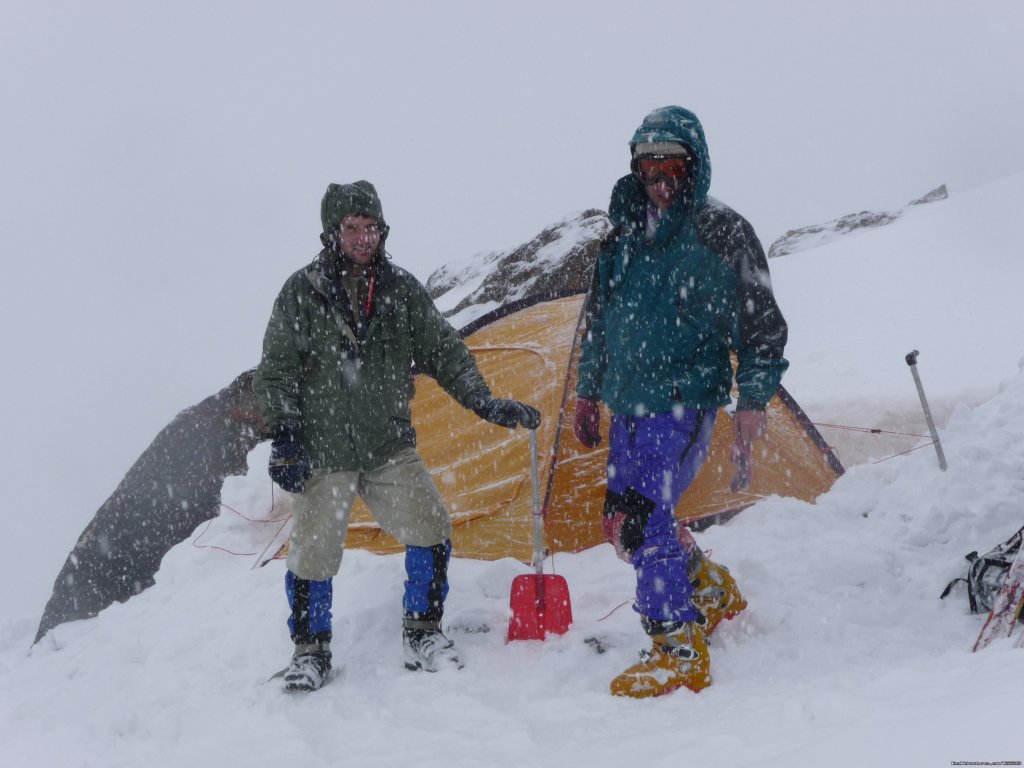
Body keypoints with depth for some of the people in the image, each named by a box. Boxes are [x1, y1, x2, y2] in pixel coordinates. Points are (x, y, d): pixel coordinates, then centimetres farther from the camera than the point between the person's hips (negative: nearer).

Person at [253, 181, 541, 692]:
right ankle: (310, 650, 20)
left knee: (430, 531, -8)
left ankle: (422, 636, 11)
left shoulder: (402, 289, 4)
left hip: (391, 448, 3)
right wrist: (284, 436, -8)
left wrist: (484, 403, -1)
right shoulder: (302, 293, -3)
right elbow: (276, 372, -1)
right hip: (323, 454, -2)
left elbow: (443, 352, 9)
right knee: (313, 555, -1)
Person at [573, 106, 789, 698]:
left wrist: (753, 403, -12)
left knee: (641, 519, -16)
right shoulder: (625, 236, 13)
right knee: (624, 523, 12)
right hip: (629, 403, 7)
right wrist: (588, 393, 23)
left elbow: (760, 323, -5)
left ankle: (681, 649, -6)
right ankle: (714, 592, 34)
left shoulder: (721, 232, -5)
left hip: (683, 400, -7)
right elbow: (600, 323, 23)